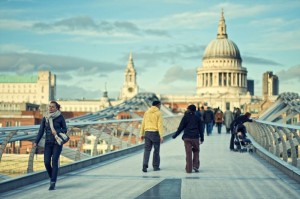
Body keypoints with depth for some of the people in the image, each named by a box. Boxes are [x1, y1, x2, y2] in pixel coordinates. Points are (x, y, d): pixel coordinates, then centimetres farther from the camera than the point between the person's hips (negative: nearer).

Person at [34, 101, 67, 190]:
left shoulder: (60, 117, -3)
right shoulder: (45, 118, 4)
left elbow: (65, 130, 4)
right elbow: (41, 131, 3)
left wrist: (57, 131, -15)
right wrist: (36, 142, -6)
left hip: (57, 142, -3)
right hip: (48, 142, 3)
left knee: (54, 161, -10)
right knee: (46, 162, -4)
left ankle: (53, 183, -8)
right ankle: (52, 177, 22)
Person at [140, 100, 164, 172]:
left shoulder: (147, 112, 8)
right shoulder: (158, 113, -6)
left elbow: (143, 124, 8)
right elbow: (160, 125, -13)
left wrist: (142, 134, 14)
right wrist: (161, 136, -14)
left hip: (147, 133, 4)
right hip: (155, 133, -4)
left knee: (147, 150, 2)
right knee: (156, 150, 9)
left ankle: (145, 165, -13)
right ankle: (155, 166, 15)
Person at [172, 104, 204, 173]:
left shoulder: (185, 117, -1)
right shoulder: (197, 118, 6)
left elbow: (180, 128, -4)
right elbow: (200, 129, 9)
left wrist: (175, 135, 5)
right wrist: (202, 138, 17)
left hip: (187, 138, -1)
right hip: (195, 137, 1)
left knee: (188, 153, 2)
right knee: (196, 151, 18)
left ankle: (188, 169, 4)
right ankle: (195, 165, 5)